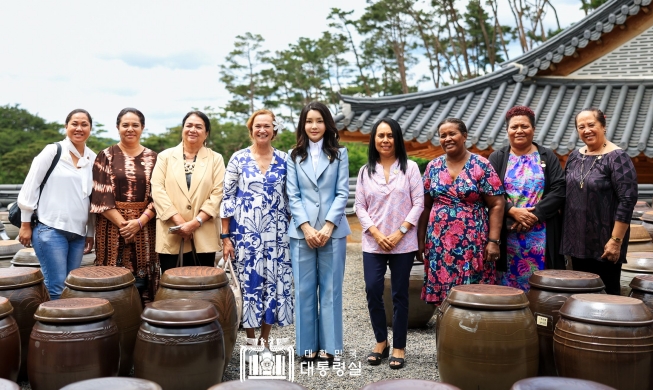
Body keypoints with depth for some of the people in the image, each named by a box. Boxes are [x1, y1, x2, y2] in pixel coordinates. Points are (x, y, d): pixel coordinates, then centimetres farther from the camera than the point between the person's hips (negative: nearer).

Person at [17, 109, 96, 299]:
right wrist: (25, 224, -4)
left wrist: (91, 232, 15)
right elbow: (29, 187, -2)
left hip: (78, 233, 5)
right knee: (57, 288, -8)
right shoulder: (52, 151, -3)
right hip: (50, 229, -5)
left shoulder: (93, 158, 9)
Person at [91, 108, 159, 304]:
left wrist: (140, 221, -11)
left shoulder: (152, 158, 8)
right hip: (113, 225, -1)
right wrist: (122, 223, -12)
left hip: (144, 227, 1)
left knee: (141, 279, 2)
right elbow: (101, 196, -3)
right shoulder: (106, 156, 4)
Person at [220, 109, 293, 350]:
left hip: (276, 235, 2)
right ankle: (250, 341, 17)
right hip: (245, 233, -2)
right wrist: (225, 236, -5)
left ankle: (265, 340, 18)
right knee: (249, 283, 3)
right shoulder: (238, 158, -1)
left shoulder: (283, 160, 5)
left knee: (274, 283, 4)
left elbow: (290, 198, 10)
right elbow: (227, 198, -2)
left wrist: (293, 231, 6)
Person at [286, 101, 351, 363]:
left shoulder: (339, 154, 7)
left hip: (333, 230, -1)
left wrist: (328, 227, -11)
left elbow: (342, 193, 0)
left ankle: (328, 346, 12)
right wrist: (307, 228, -10)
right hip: (302, 231, 1)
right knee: (304, 289, 3)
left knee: (330, 289, 3)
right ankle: (307, 346, 13)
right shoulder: (294, 156, 9)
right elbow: (292, 196, 2)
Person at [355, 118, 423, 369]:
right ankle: (381, 342, 18)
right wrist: (376, 234, -8)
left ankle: (399, 348, 15)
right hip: (373, 243, 2)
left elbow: (418, 204, -3)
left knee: (400, 295, 3)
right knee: (373, 291, -2)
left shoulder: (410, 167, 1)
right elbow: (360, 206, 4)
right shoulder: (365, 171, 8)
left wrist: (400, 233, -11)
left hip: (403, 243, -2)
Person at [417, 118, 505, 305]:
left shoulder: (481, 165, -2)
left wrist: (493, 241, -11)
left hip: (472, 244, -3)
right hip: (439, 244, 3)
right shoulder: (433, 167, 8)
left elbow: (496, 205, -4)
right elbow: (425, 206, 11)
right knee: (441, 294, 5)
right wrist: (421, 239, 8)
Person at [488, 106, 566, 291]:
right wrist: (513, 211, -15)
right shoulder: (497, 158, 7)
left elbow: (559, 190, -2)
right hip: (508, 235, 0)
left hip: (541, 236, 0)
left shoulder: (547, 156, 8)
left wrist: (535, 213, -13)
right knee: (508, 282, 1)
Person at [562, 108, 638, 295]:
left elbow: (627, 201, -16)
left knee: (606, 293, 4)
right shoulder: (575, 156, 8)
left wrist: (616, 240, -19)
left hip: (605, 244, -6)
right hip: (578, 241, 6)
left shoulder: (617, 158, -11)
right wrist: (566, 233, 11)